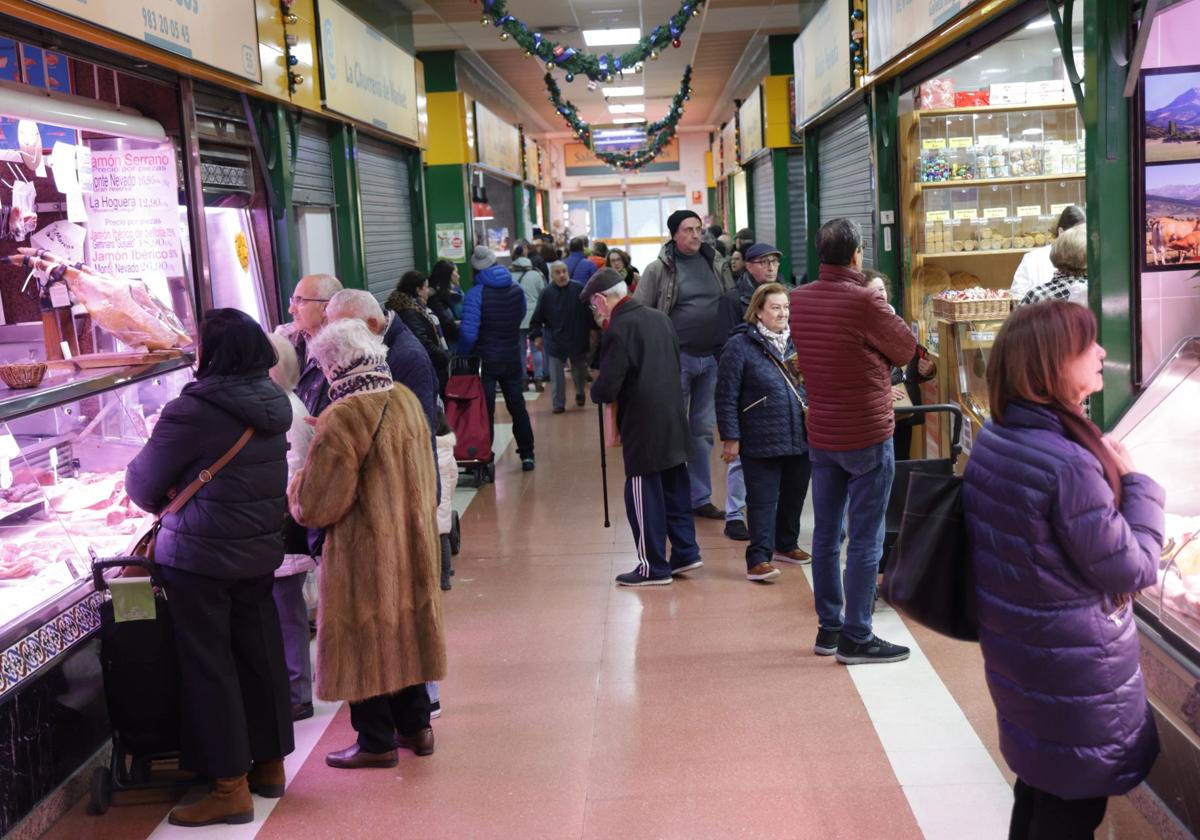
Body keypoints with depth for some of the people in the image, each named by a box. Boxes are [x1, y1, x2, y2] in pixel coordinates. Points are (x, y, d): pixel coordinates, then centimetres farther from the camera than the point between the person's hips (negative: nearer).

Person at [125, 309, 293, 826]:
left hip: (200, 555, -7)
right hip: (260, 550, 7)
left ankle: (231, 787, 9)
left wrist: (162, 502, 14)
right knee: (259, 654, 16)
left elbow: (143, 482, -8)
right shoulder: (273, 404, 3)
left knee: (208, 666, 3)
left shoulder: (193, 410, -19)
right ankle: (269, 764, 28)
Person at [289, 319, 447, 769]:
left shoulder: (341, 419, -23)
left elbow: (316, 506, -19)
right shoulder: (407, 400, 0)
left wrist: (297, 486, 0)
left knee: (365, 638, 6)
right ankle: (415, 725, 28)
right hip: (411, 542, 7)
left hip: (363, 550, -7)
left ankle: (377, 741, 16)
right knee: (405, 628, 18)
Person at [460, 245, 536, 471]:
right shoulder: (516, 289, -1)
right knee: (517, 406, 15)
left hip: (485, 361, -4)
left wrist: (462, 354, -6)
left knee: (485, 410, 4)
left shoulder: (476, 294, -16)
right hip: (512, 358, 4)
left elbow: (469, 333, -21)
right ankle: (527, 455, 20)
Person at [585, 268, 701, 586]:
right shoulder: (660, 318, 9)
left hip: (643, 429, -8)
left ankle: (654, 567, 8)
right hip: (674, 422, 8)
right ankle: (686, 553, 24)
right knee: (675, 489, 17)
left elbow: (606, 388, -20)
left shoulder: (619, 329, -16)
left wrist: (596, 390, 2)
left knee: (643, 495, 2)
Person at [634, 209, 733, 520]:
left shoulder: (716, 264, 8)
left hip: (712, 358, 4)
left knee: (704, 430, 11)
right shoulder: (659, 269, -4)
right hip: (677, 357, -4)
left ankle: (700, 498, 21)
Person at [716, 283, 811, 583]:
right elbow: (726, 396, -9)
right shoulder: (740, 345, -8)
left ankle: (786, 544, 34)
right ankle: (759, 558, 2)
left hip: (801, 437, 6)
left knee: (794, 495, 16)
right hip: (761, 441, -6)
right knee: (762, 499, -3)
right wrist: (730, 437, -12)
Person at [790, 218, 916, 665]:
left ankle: (828, 628, 23)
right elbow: (906, 349, -5)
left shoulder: (800, 299, 1)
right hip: (867, 436, -6)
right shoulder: (864, 301, -17)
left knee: (826, 534, 13)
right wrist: (883, 307, 10)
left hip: (821, 435, 6)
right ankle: (856, 638, 4)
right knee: (865, 540, 1)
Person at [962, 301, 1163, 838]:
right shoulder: (1068, 464, -29)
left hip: (1020, 654, 8)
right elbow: (1133, 570, -19)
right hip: (1074, 670, -8)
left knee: (1038, 786, 24)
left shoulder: (995, 436, -1)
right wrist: (1136, 482, -9)